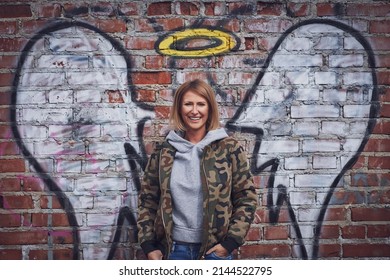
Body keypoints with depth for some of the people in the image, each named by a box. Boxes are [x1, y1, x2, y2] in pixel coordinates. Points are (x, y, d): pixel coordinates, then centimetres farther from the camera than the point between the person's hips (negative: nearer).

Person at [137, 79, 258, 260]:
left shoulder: (229, 148, -4)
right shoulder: (163, 152, 2)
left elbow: (246, 196, -3)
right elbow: (147, 200, 7)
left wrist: (230, 242, -9)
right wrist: (148, 245, 0)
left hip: (215, 249, -2)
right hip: (174, 248, 2)